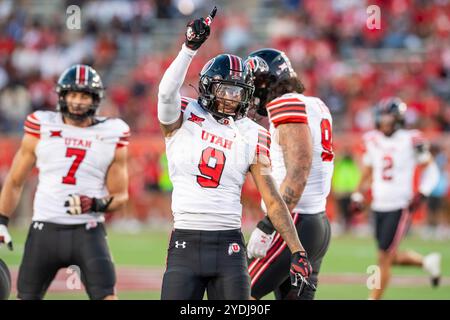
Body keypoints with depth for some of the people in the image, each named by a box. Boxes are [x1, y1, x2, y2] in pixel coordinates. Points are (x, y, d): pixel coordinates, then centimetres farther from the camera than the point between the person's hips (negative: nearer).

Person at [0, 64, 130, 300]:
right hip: (45, 228, 1)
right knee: (27, 296, 5)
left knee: (106, 295, -13)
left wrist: (96, 204, -13)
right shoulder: (41, 129, 4)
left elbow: (120, 196, 7)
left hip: (88, 230, -1)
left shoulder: (110, 136, 4)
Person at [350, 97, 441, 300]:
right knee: (391, 257, 13)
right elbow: (367, 173, 19)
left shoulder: (410, 140, -9)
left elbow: (430, 171, -1)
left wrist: (421, 194, -12)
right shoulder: (372, 140, 7)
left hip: (400, 207, -6)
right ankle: (427, 262, 38)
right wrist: (358, 196, 10)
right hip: (378, 206, 6)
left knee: (384, 258, -7)